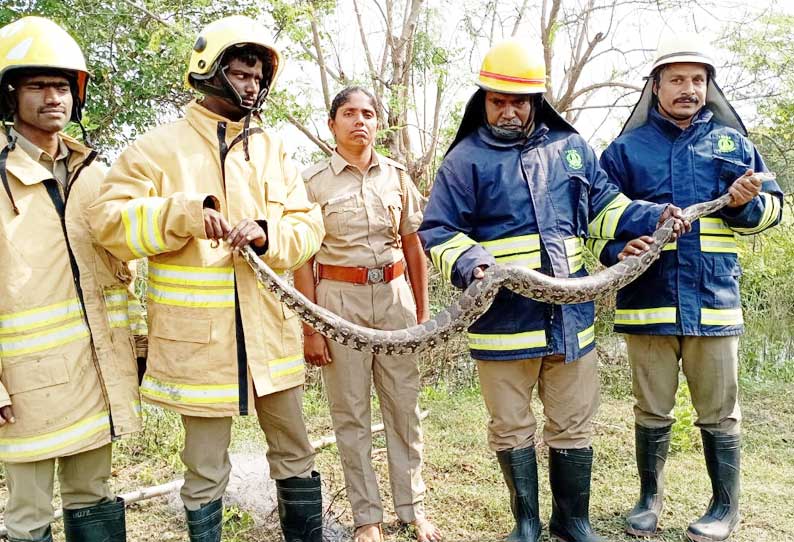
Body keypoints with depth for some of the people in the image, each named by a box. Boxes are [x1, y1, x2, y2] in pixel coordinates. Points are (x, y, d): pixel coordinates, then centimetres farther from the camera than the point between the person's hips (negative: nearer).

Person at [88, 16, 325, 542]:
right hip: (200, 335, -4)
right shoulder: (160, 147, -1)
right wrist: (184, 213, -22)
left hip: (270, 330, 4)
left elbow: (309, 225, 5)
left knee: (295, 453, 17)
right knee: (206, 470, 9)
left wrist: (267, 233, -16)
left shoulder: (272, 149, 11)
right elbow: (110, 219, -7)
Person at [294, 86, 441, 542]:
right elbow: (303, 260, -3)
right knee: (351, 413, 6)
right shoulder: (313, 181, -2)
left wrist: (422, 312, 9)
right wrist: (310, 328, -6)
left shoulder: (397, 176, 6)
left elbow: (413, 248, 11)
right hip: (340, 299, -2)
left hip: (395, 296, 3)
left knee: (405, 405, 8)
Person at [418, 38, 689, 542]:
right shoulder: (467, 158, -1)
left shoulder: (571, 146, 11)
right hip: (503, 317, -3)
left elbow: (604, 207, 19)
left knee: (574, 425, 14)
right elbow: (438, 231, -3)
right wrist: (468, 261, -22)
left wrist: (652, 216, 3)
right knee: (511, 427, 11)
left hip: (570, 313, 3)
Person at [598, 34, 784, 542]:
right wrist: (620, 252, -15)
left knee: (719, 414, 9)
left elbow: (772, 207, 12)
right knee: (652, 412, 12)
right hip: (648, 297, 0)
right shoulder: (627, 149, 6)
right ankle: (650, 498, 30)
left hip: (714, 298, 1)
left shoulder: (732, 142, 10)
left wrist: (746, 203, -10)